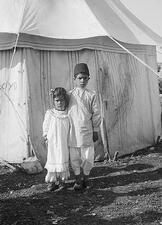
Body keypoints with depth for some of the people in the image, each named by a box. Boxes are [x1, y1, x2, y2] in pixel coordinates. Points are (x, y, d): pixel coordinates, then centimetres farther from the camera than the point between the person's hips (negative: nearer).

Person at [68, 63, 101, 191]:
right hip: (73, 132, 1)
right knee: (74, 157, 7)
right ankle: (78, 179, 22)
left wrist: (96, 131, 3)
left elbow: (96, 114, 4)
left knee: (87, 157, 6)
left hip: (86, 131, -1)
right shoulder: (69, 95, 4)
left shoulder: (91, 95, 1)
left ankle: (86, 176, 26)